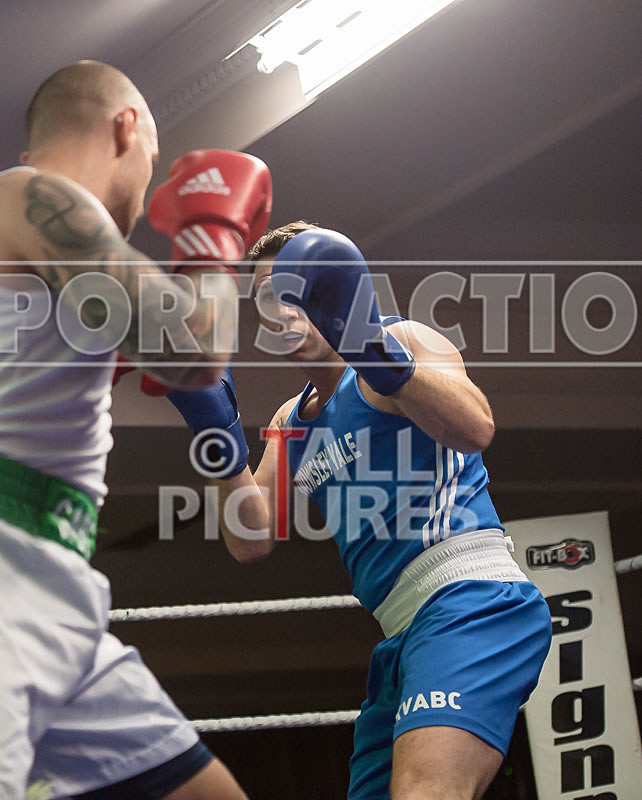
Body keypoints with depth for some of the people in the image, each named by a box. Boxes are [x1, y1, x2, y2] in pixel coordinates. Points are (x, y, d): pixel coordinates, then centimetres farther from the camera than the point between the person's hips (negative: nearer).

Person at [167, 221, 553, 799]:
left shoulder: (405, 341, 3)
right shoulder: (292, 422, 26)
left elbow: (475, 428, -18)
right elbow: (253, 540, 14)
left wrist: (373, 350, -31)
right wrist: (224, 441, 0)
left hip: (470, 599, -9)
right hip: (406, 633, 9)